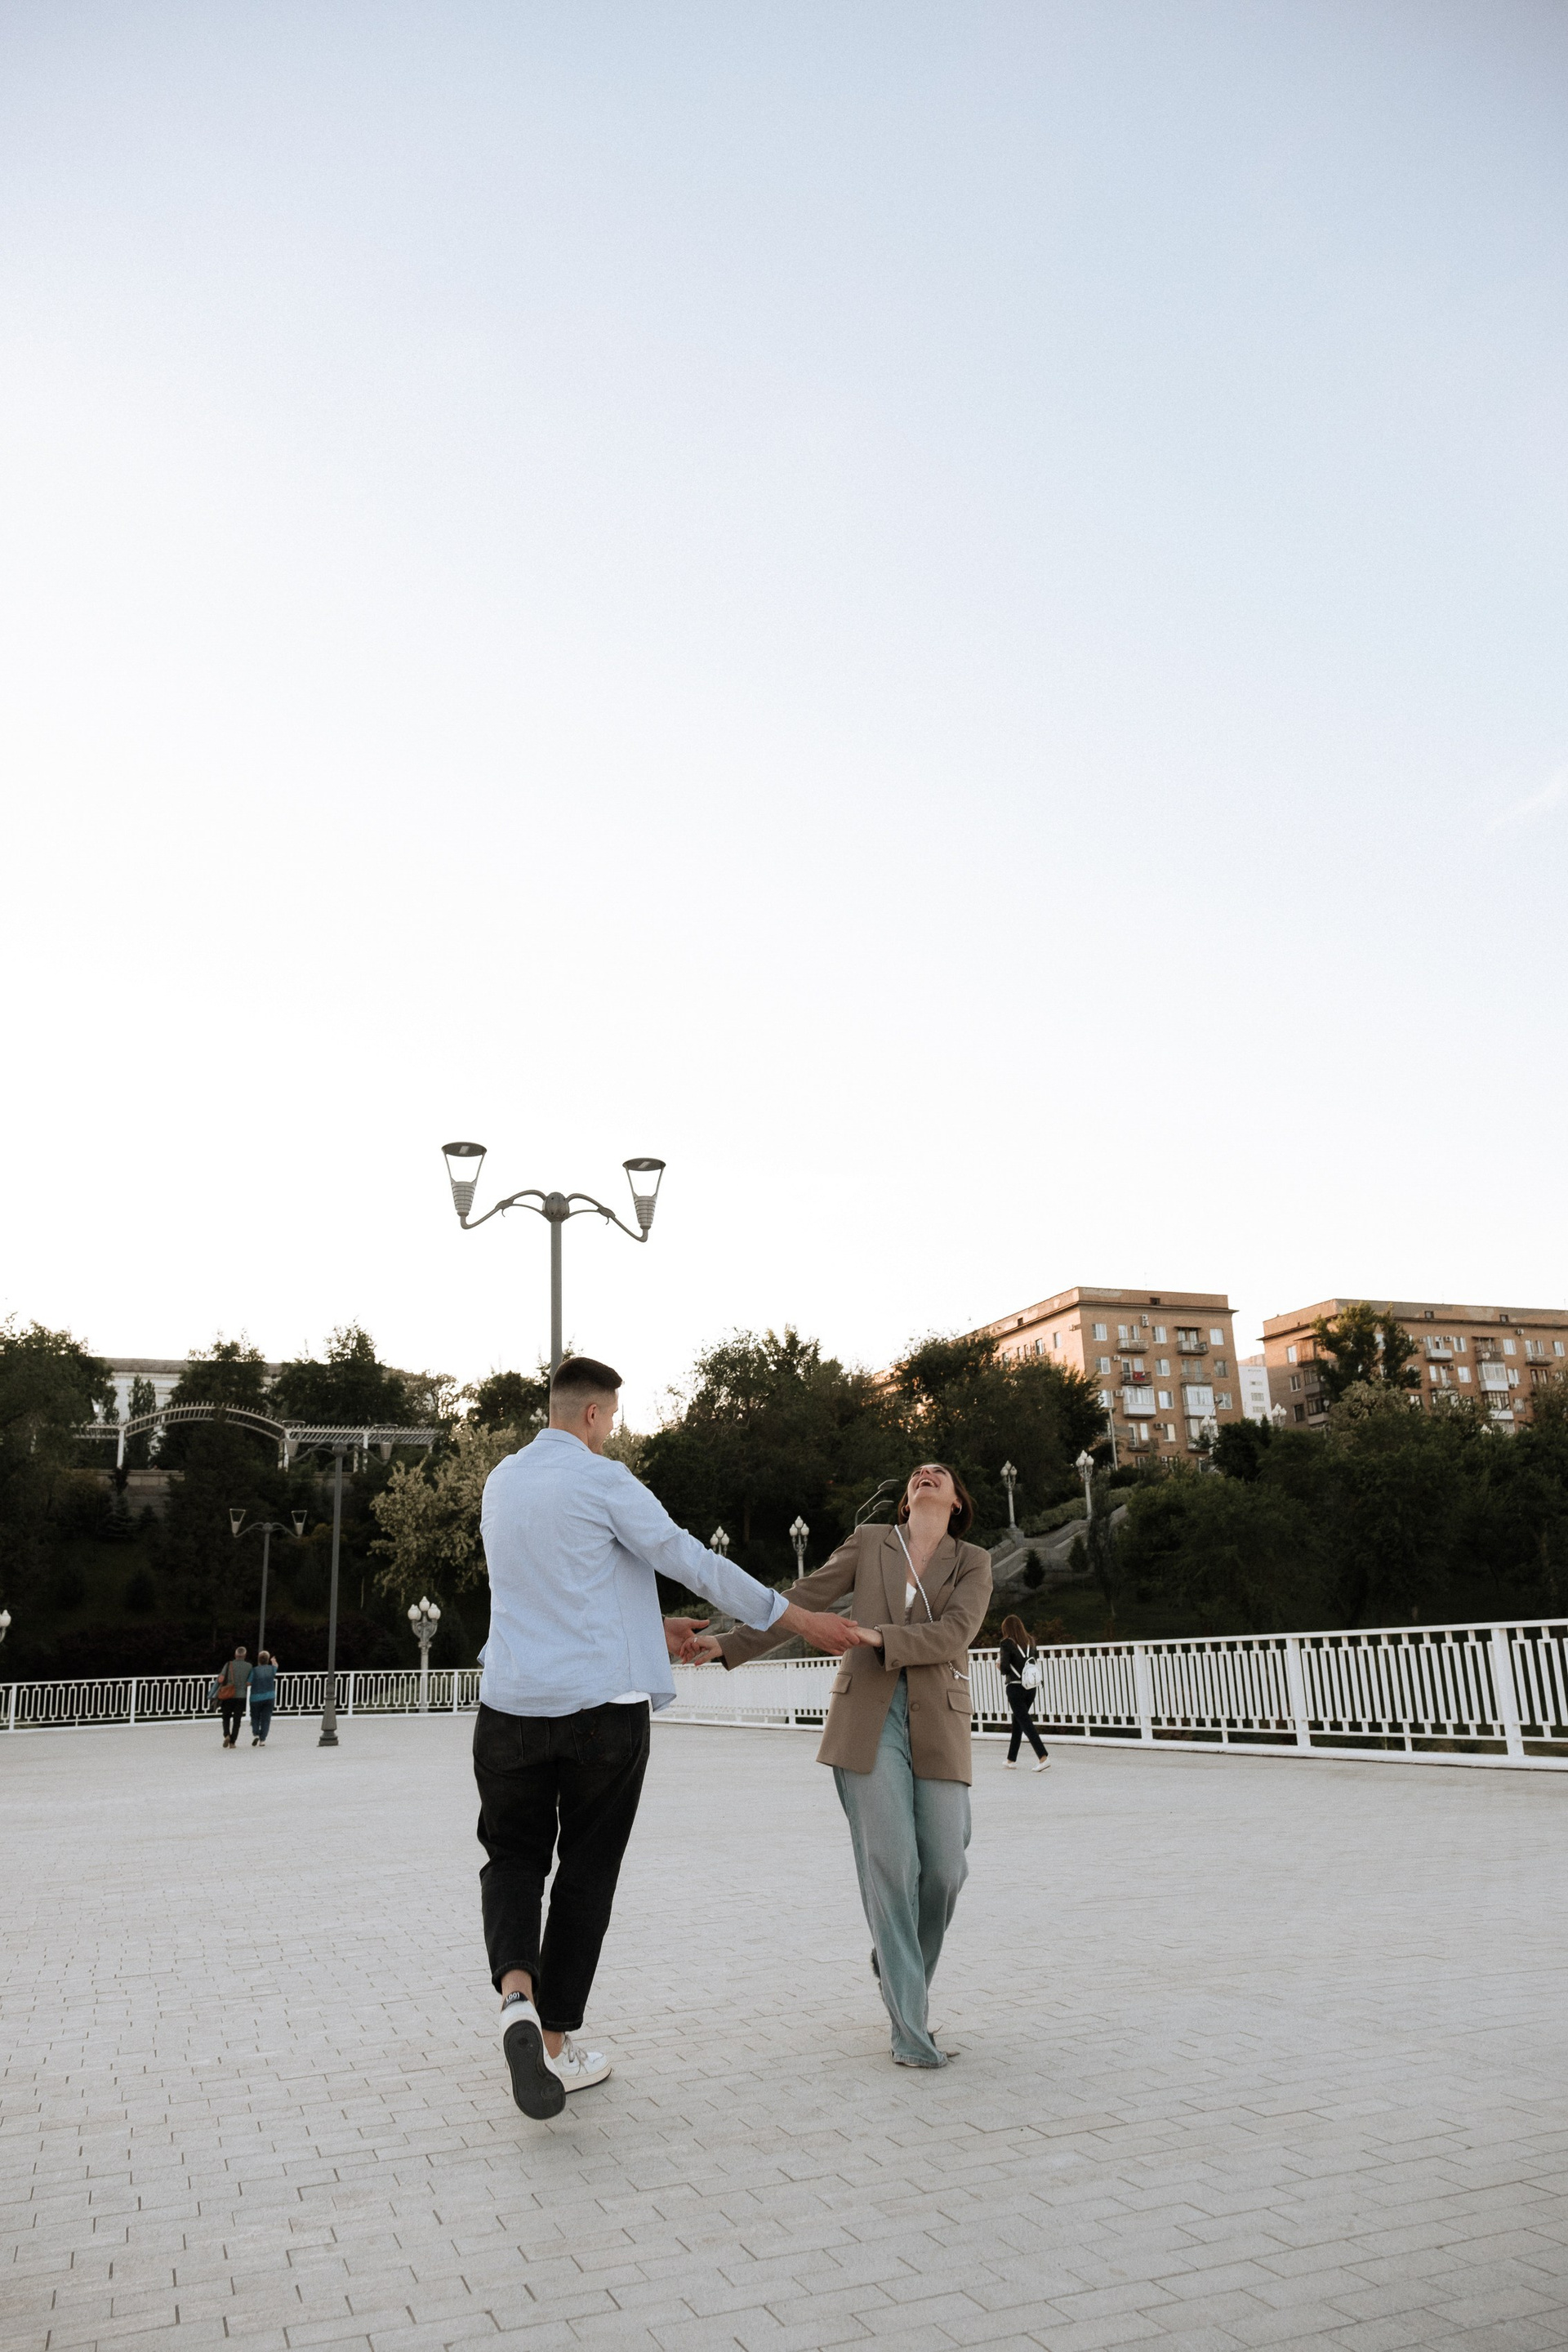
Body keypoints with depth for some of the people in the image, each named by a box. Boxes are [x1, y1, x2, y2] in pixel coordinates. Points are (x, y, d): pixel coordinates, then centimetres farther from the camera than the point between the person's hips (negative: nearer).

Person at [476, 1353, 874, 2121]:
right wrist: (802, 1620, -3)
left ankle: (517, 1993, -11)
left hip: (513, 1705, 5)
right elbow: (695, 1562, -10)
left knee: (514, 1858, 15)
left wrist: (653, 1626, 26)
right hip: (603, 1708, -4)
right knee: (585, 1873, 10)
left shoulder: (501, 1482, 10)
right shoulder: (601, 1481, -10)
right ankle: (558, 2044, 18)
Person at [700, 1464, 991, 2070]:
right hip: (867, 1717, -1)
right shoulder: (868, 1544, 9)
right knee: (889, 1860, -10)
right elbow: (801, 1603, 6)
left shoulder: (973, 1564, 8)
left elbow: (953, 1634, -8)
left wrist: (878, 1637, -21)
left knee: (943, 1867, -3)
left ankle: (899, 1972, 27)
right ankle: (909, 2027, -3)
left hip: (937, 1725, 1)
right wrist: (731, 1645, -1)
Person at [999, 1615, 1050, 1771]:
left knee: (1025, 1723, -4)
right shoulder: (1030, 1642, 7)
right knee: (1018, 1723, 16)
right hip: (1030, 1686, 6)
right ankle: (1012, 1760, 23)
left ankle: (1043, 1757, -16)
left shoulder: (1007, 1643, -9)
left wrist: (1001, 1667, 8)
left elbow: (1005, 1667, -13)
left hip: (1015, 1687, -6)